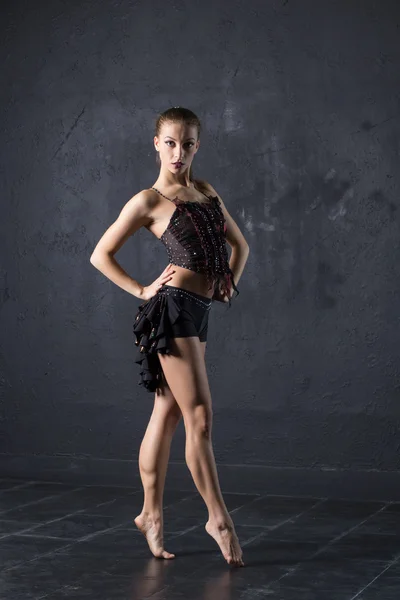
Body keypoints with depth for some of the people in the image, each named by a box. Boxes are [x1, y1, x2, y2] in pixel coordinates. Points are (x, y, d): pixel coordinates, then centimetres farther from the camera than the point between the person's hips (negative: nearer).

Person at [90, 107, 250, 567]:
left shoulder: (206, 191, 15)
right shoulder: (148, 201, -4)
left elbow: (239, 243, 26)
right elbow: (101, 255, 0)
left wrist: (230, 283, 11)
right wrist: (142, 291, -5)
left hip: (197, 311, 7)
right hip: (172, 308, -7)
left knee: (167, 415, 11)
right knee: (199, 417, -7)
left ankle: (151, 514, 19)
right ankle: (218, 518, 2)